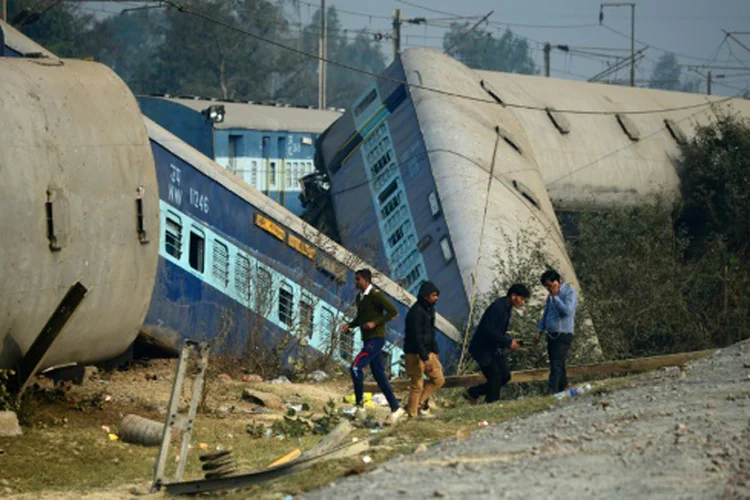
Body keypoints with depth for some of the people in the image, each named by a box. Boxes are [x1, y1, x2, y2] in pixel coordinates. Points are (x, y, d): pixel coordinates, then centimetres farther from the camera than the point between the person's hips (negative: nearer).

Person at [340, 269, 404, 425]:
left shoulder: (375, 295, -13)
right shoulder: (359, 297, 14)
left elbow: (393, 312, -16)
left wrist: (375, 323, -22)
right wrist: (349, 325, 9)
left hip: (376, 340, -9)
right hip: (367, 340, 9)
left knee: (356, 367, -19)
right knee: (379, 375, 8)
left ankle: (360, 404, -12)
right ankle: (395, 408, 12)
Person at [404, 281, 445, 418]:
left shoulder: (429, 309, 11)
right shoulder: (416, 312, -20)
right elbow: (416, 337, -24)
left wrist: (435, 351, 16)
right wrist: (425, 359, -25)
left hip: (428, 352, 10)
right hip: (415, 354, -10)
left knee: (438, 379, 9)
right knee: (417, 385, -5)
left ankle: (418, 405, 14)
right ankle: (413, 413, 4)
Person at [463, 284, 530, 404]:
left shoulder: (507, 307, 8)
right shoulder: (497, 307, -23)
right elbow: (489, 330, -28)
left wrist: (510, 340, 0)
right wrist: (508, 342, -24)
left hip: (495, 349, 10)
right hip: (483, 349, -9)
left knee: (505, 376, 4)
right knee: (495, 378, -10)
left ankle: (472, 393, 16)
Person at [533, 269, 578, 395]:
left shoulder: (570, 293, -10)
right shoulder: (551, 295, 14)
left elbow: (567, 311, -25)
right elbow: (546, 313, 22)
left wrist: (555, 297, -22)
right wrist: (540, 332, 16)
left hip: (563, 335, -8)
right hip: (551, 335, 8)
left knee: (556, 365, -16)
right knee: (558, 365, 11)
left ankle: (551, 392, -23)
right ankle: (562, 390, 18)